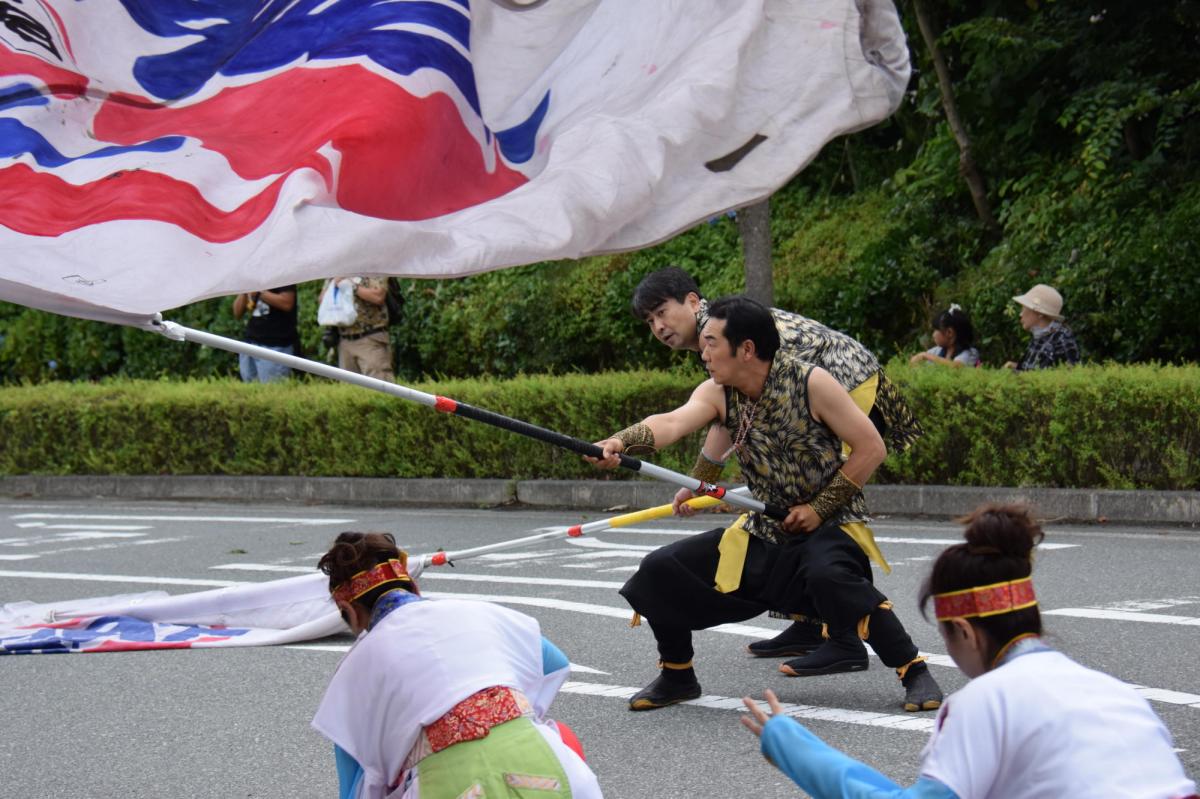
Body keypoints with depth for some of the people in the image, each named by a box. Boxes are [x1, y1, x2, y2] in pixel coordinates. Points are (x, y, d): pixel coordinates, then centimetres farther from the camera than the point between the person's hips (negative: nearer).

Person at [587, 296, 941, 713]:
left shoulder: (810, 382, -17)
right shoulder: (717, 393, -4)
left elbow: (871, 448, -14)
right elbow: (673, 422, -23)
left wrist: (820, 508, -17)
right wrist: (620, 442, -43)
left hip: (830, 523, -6)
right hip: (764, 531, 6)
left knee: (829, 576, -39)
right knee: (661, 569, -5)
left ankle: (915, 672, -24)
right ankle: (677, 676, 16)